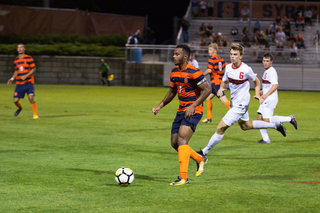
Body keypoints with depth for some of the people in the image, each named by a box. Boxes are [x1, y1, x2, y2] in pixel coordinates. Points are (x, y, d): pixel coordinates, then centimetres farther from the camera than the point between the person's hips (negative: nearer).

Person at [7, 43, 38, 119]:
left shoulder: (29, 58, -3)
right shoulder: (16, 60, 11)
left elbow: (33, 69, -4)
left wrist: (26, 76, -16)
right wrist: (12, 79, 10)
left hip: (29, 82, -4)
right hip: (19, 83, 4)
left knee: (31, 97, -23)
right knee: (15, 100, -3)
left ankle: (35, 114, -6)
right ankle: (20, 108, 33)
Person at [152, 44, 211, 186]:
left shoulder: (193, 72, -17)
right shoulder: (174, 72, 9)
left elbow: (207, 90, -19)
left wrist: (193, 106, -25)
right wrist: (159, 106, 13)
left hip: (194, 111, -9)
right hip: (181, 110, 9)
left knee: (182, 140, -21)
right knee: (174, 143, 7)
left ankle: (183, 177, -20)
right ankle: (200, 160, 30)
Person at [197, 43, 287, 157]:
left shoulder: (246, 69, -19)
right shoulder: (228, 67, -3)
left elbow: (256, 81, 0)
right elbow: (224, 81, 12)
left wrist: (257, 94, -10)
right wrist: (221, 88, -8)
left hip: (240, 104, -9)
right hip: (234, 103, 9)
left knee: (221, 128, -11)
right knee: (246, 126, 28)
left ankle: (205, 151, 0)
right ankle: (276, 125, 39)